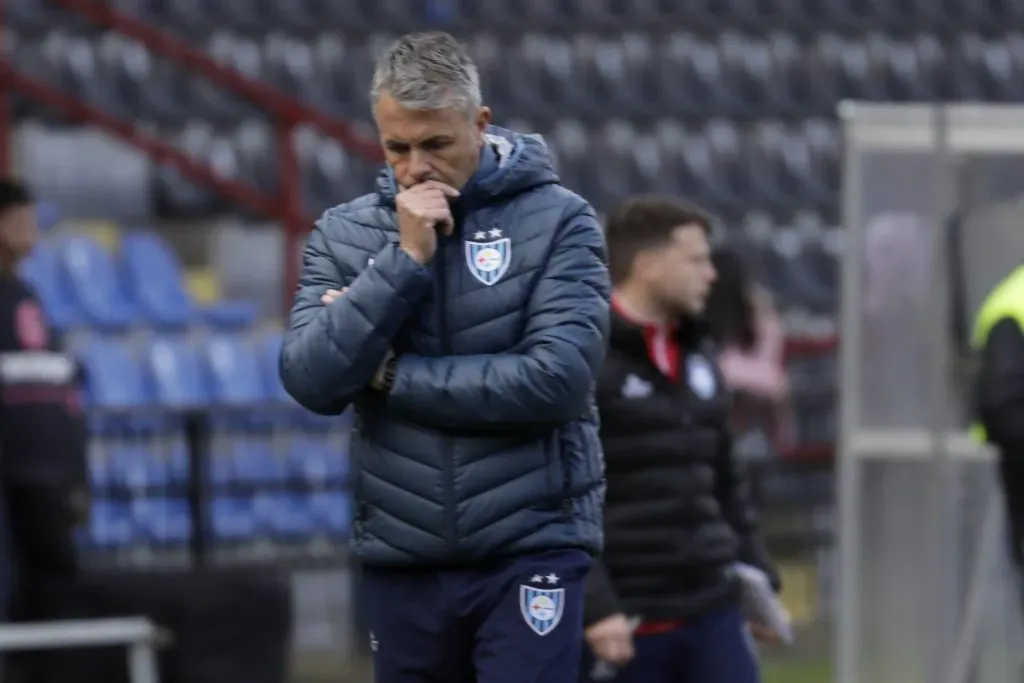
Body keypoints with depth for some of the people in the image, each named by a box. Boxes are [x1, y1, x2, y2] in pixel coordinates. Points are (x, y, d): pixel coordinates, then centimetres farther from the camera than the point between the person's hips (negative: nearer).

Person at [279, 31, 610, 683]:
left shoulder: (557, 220, -4)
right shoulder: (344, 233, 5)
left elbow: (558, 378, -16)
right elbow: (312, 382, -7)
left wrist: (392, 374, -9)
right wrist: (404, 260, -14)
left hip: (528, 553, -4)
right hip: (401, 560, 4)